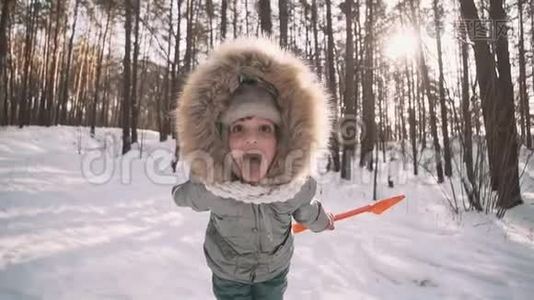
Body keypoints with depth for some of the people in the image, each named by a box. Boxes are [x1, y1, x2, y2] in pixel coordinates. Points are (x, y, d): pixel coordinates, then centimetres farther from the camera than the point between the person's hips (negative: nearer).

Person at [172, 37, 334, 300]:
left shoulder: (299, 186, -32)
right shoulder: (205, 189, -35)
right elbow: (184, 196, -8)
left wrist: (320, 221, 15)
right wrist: (177, 194, 15)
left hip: (274, 270, 2)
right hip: (227, 273, -1)